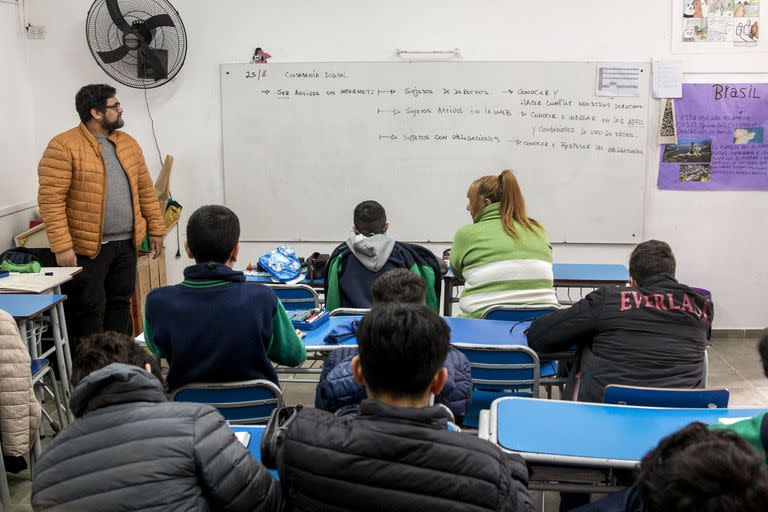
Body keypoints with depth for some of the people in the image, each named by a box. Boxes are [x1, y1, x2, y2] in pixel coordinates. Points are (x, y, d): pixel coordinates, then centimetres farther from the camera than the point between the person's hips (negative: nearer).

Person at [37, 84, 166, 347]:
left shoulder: (128, 143, 10)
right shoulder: (63, 146, -12)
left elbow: (145, 189, 14)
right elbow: (51, 199, -16)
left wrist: (156, 229, 10)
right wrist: (62, 247, -20)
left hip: (126, 243, 6)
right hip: (88, 247, -6)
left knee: (121, 303, 14)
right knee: (89, 310, 1)